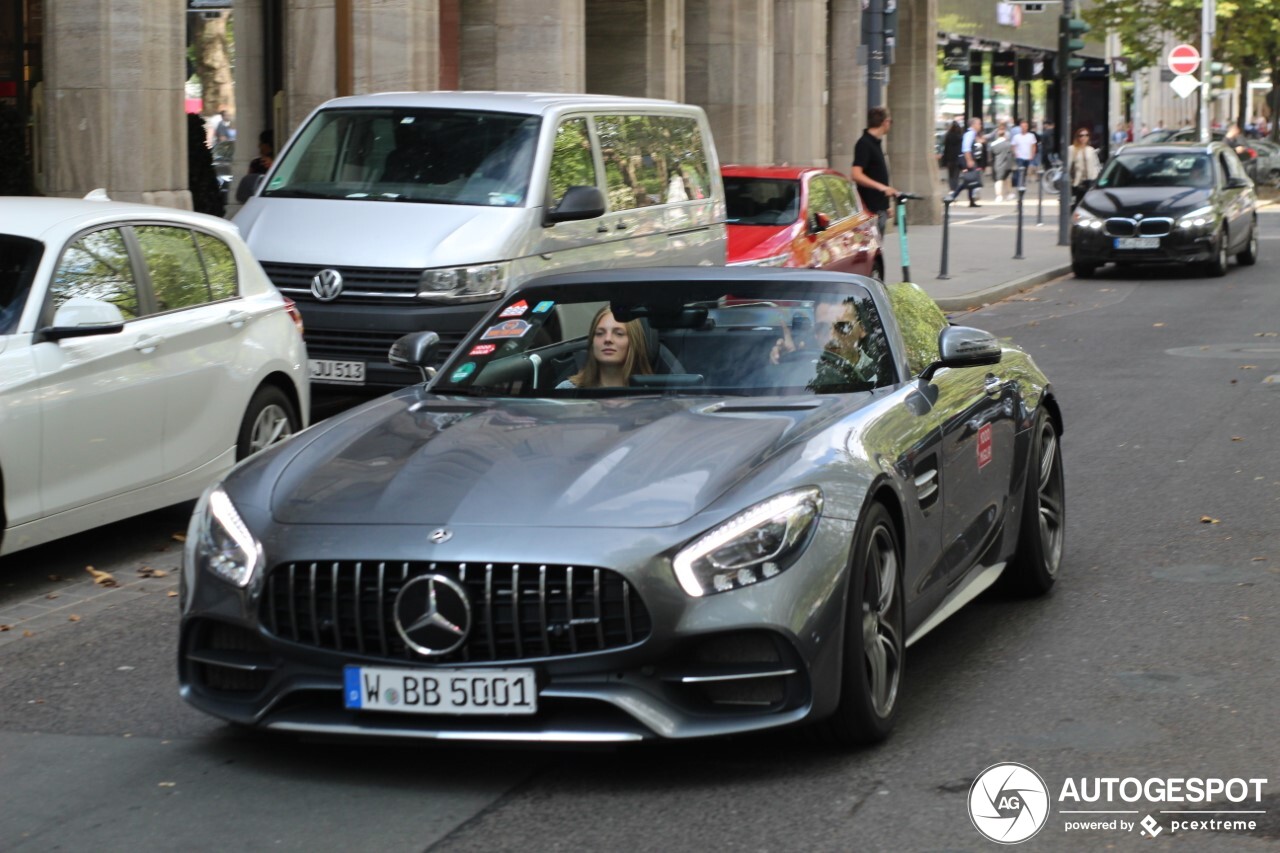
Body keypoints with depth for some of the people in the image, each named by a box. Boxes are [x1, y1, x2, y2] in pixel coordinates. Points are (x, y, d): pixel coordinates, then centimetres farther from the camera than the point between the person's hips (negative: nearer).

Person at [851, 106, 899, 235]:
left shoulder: (876, 142, 16)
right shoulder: (865, 144, -14)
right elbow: (856, 175, -25)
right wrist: (881, 186, -34)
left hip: (879, 208, 10)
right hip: (871, 209, -10)